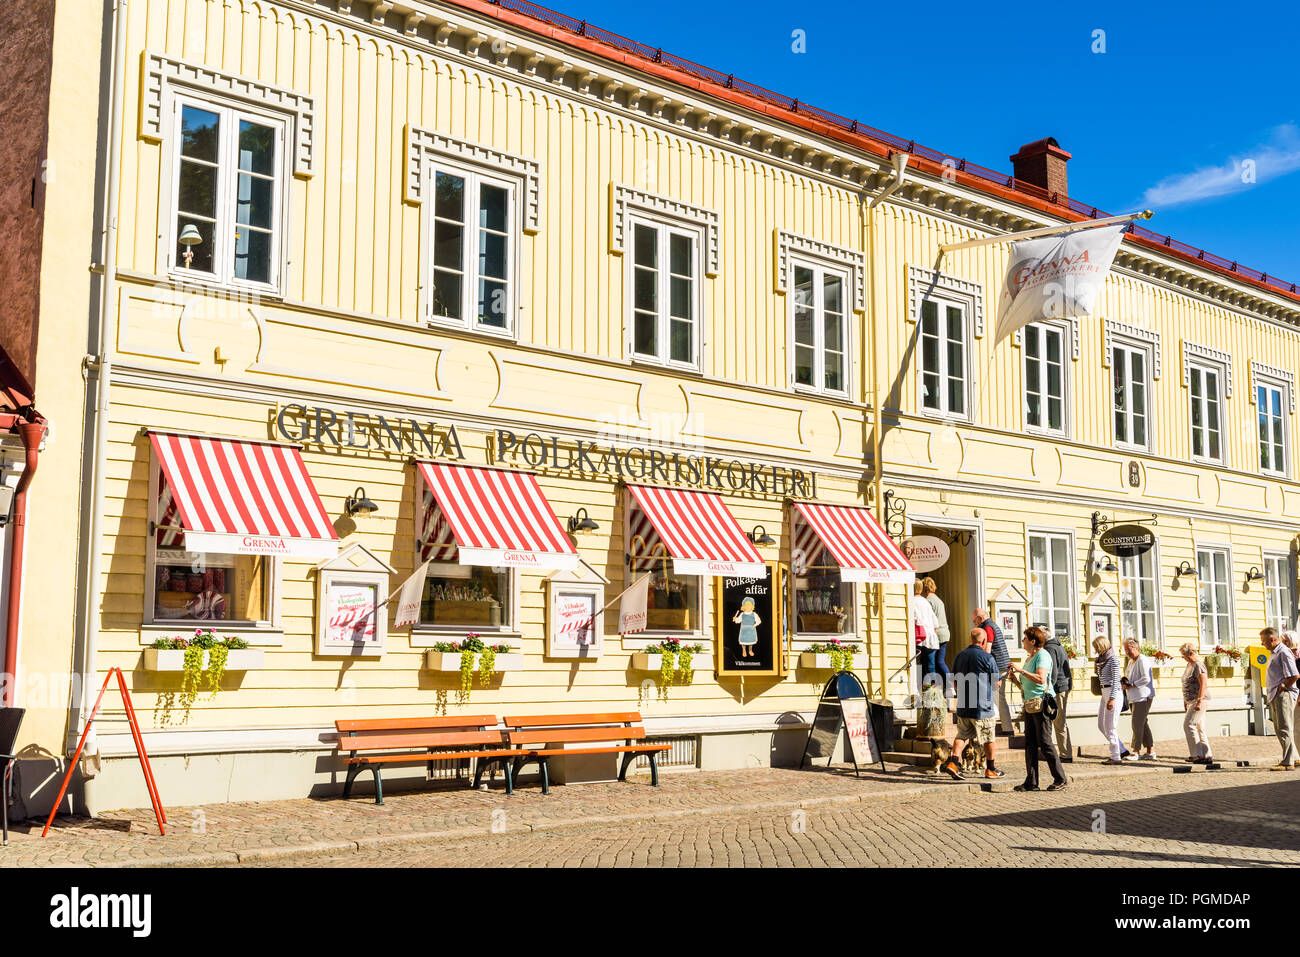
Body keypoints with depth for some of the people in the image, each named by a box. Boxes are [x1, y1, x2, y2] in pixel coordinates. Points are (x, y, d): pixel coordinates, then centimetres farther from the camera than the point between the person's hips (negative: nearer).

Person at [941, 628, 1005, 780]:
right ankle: (991, 769, 20)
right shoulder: (987, 658, -11)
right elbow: (996, 684, -2)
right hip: (983, 707, -5)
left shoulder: (959, 657, 7)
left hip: (963, 706, 5)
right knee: (988, 738, 9)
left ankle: (953, 762, -8)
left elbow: (955, 684, 15)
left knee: (961, 735, 10)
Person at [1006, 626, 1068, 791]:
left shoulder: (1042, 656, -9)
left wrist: (1021, 670, -21)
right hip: (1030, 704, 10)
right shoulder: (1030, 658, 21)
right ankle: (1031, 782, 9)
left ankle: (1060, 780, 0)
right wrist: (1014, 677, 10)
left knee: (1045, 742, -7)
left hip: (1041, 702, -10)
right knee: (1030, 744, 7)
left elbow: (1041, 679, -24)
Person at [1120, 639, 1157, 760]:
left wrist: (1131, 685, -18)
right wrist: (1124, 681, 7)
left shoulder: (1142, 660, -11)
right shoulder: (1131, 661, 19)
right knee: (1143, 724, 10)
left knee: (1137, 724, -9)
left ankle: (1136, 751, -5)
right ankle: (1151, 751, 14)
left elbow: (1146, 679, -20)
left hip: (1143, 696, -10)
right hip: (1134, 697, 10)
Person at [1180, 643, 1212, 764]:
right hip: (1191, 700, 10)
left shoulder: (1198, 665, -14)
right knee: (1199, 728, 9)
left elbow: (1203, 684, -20)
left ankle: (1198, 754, -12)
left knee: (1188, 725, -13)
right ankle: (1206, 756, 11)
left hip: (1199, 699, -10)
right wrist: (1185, 700, 22)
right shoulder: (1190, 664, 17)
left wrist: (1199, 701, -24)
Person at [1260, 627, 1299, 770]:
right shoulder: (1273, 653, 18)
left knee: (1285, 730, -10)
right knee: (1279, 729, 15)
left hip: (1284, 695, -11)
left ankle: (1288, 763, -9)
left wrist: (1282, 687, -14)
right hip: (1275, 696, 11)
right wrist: (1272, 691, 13)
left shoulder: (1284, 653, -14)